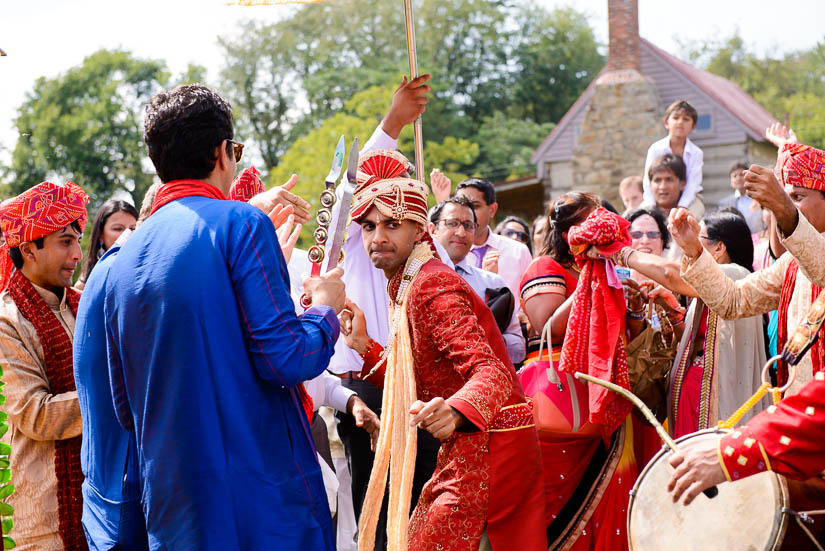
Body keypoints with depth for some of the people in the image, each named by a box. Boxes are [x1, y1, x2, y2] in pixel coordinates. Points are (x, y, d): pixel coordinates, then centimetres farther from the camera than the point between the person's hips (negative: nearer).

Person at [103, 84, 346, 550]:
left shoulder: (122, 259, 9)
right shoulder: (241, 223, -10)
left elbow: (125, 408, 15)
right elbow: (285, 359, -17)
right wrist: (326, 310, 2)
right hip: (265, 506, -6)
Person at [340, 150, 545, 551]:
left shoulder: (430, 286, -17)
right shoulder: (407, 286, 13)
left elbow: (491, 372, -29)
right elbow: (412, 385, 16)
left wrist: (454, 413, -49)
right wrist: (363, 346, 6)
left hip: (486, 452, -10)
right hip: (467, 450, 10)